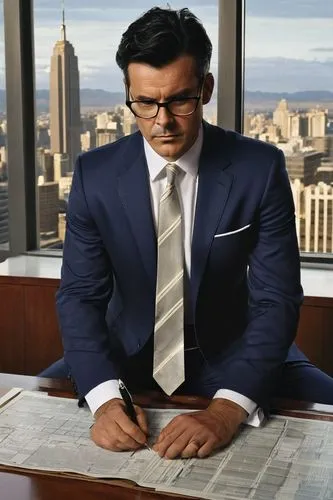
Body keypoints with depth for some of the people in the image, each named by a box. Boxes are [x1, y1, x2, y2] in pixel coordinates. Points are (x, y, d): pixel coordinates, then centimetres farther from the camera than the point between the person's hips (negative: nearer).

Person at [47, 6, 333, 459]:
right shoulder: (95, 174, -9)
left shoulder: (260, 168, -13)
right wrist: (106, 396, -28)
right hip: (128, 356, 2)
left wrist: (227, 408, -33)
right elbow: (81, 294, -10)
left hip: (231, 358, -1)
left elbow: (277, 299, -17)